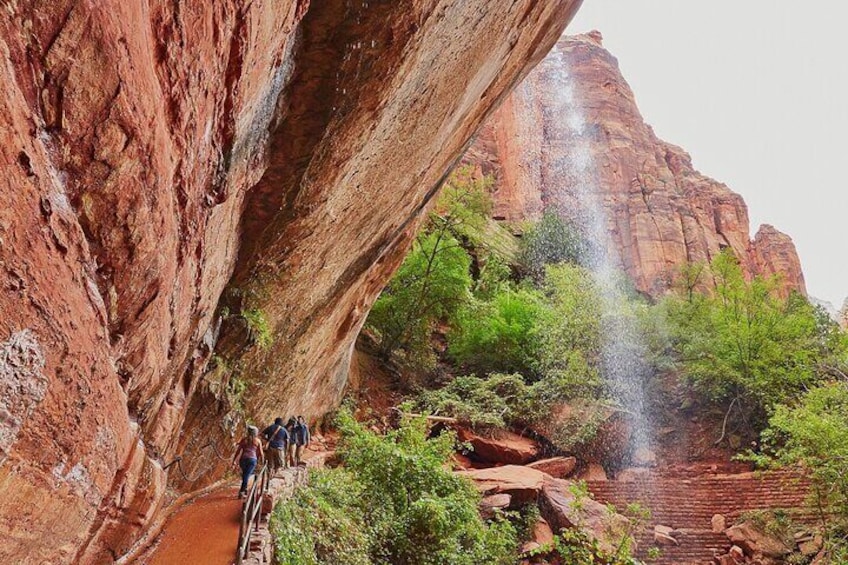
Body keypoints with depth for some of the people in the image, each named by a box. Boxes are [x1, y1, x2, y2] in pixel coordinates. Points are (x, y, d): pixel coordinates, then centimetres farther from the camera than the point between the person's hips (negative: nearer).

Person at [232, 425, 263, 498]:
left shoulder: (244, 439, 12)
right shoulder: (258, 441, 9)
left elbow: (238, 451, 6)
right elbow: (260, 453, 8)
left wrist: (234, 460, 5)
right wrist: (261, 462, 22)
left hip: (243, 459, 2)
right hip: (252, 459, -2)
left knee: (245, 475, 23)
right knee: (246, 476, -6)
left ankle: (245, 489, 23)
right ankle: (241, 492, -17)